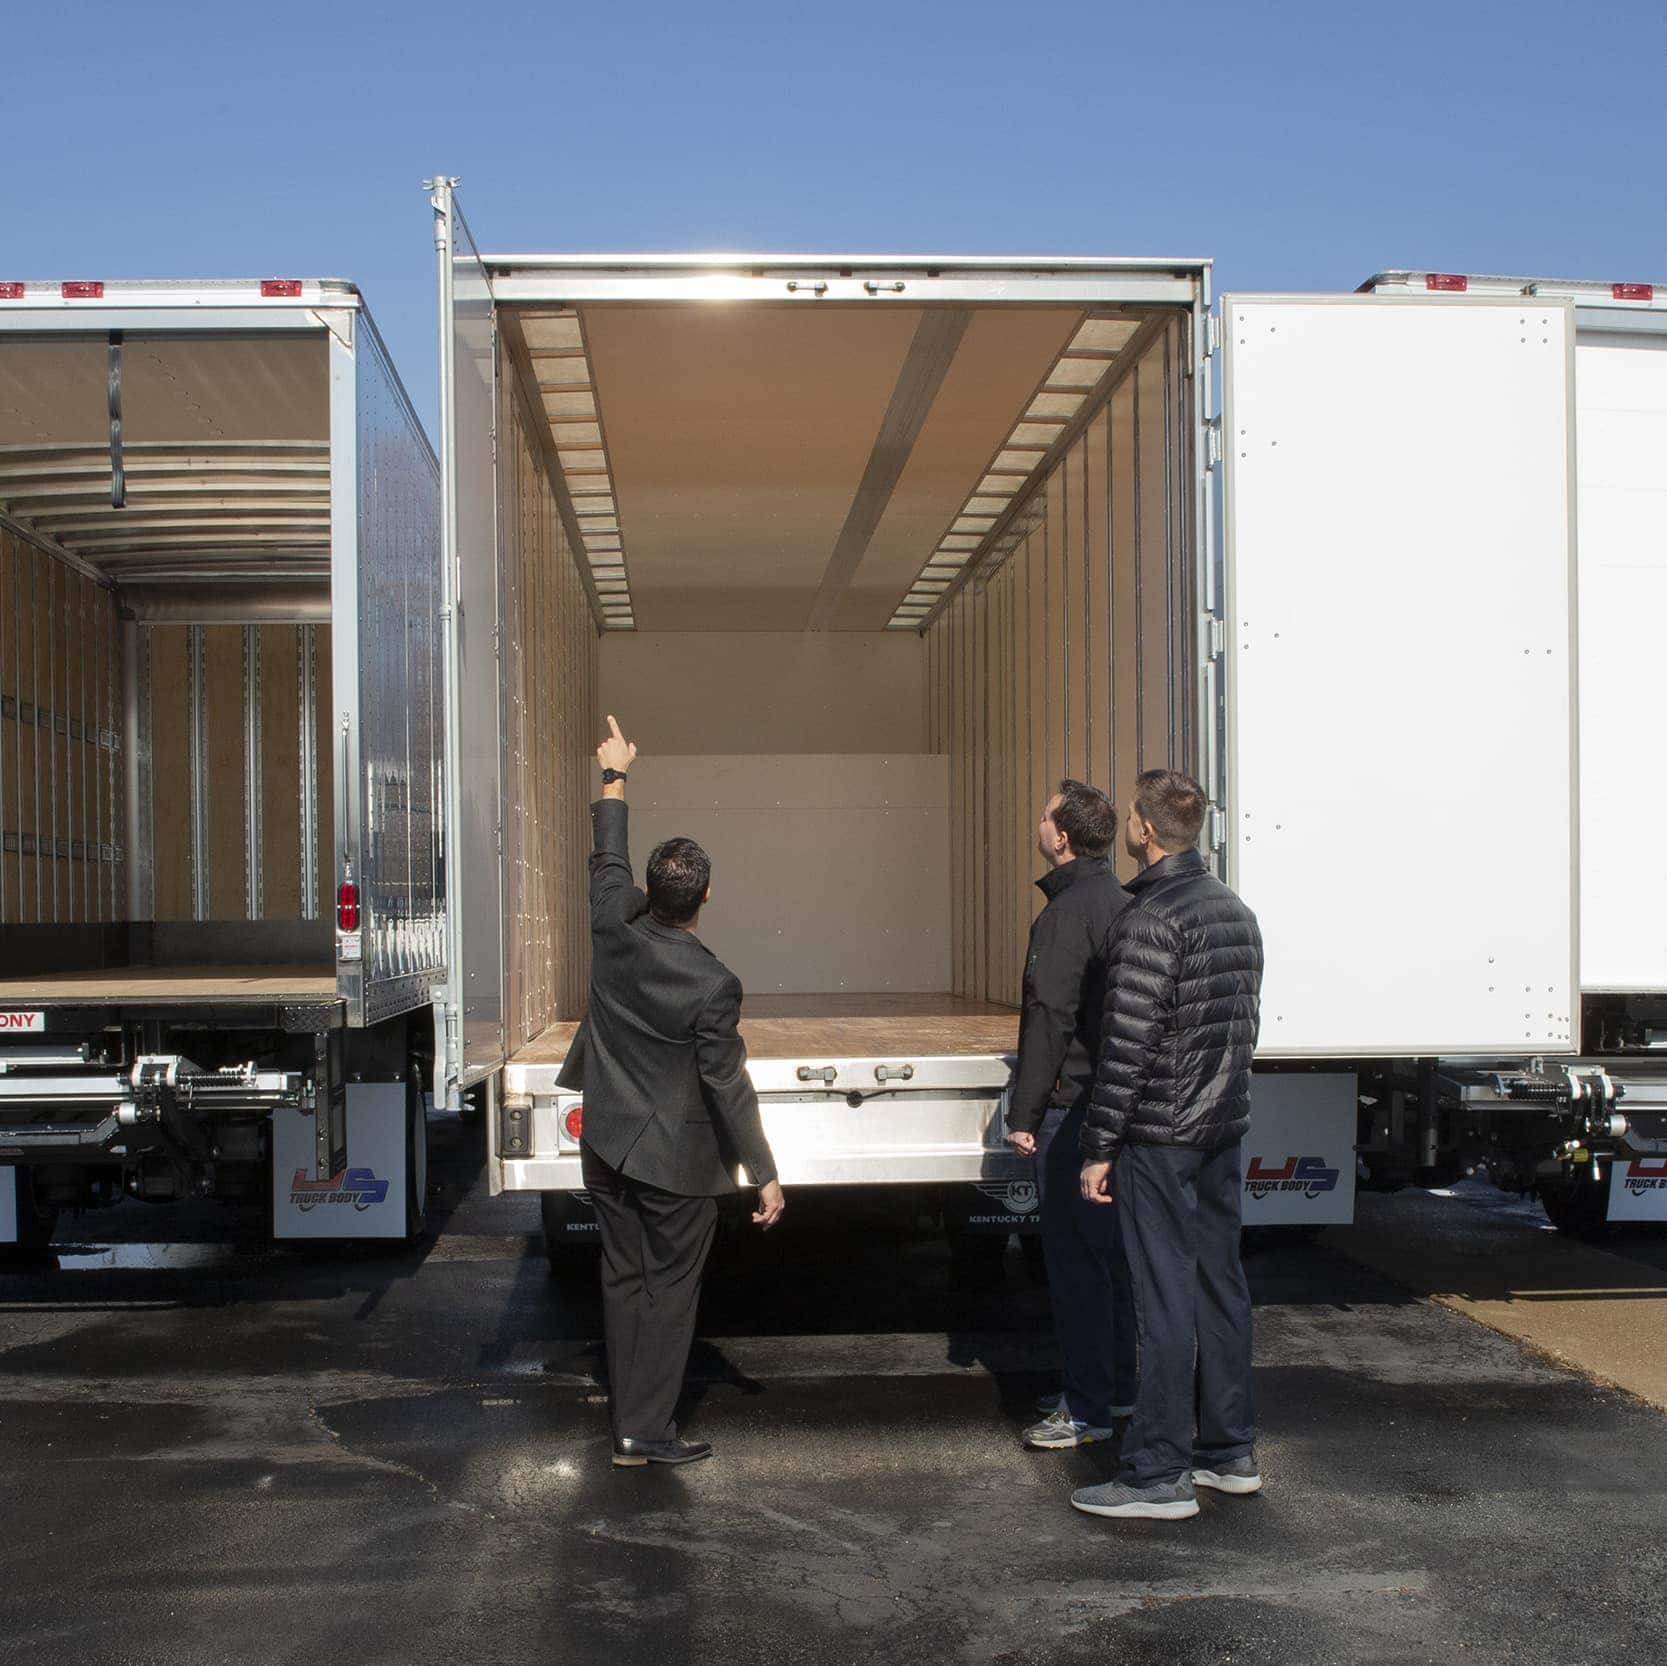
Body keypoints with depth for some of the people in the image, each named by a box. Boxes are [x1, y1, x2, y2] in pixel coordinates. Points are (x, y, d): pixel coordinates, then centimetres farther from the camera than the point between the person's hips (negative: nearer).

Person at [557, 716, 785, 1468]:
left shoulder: (615, 929, -9)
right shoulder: (712, 984, -22)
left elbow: (608, 859, 11)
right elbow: (728, 1087, -18)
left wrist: (614, 776, 25)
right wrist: (764, 1175, -10)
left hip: (606, 1146, 5)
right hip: (675, 1159, -5)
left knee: (623, 1280, 14)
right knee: (669, 1290, 6)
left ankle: (628, 1421, 20)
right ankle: (648, 1429, 8)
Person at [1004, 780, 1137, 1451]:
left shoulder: (1066, 914, -17)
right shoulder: (1124, 904, 12)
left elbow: (1050, 1019, -21)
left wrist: (1024, 1111, -17)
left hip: (1074, 1106, -10)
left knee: (1074, 1255, -5)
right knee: (1112, 1248, 17)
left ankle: (1086, 1408, -1)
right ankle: (1118, 1383, 27)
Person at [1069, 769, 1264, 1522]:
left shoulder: (1150, 920, -16)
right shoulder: (1235, 911, 12)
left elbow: (1127, 1042, -19)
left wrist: (1098, 1146, -14)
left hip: (1158, 1137, -9)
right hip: (1221, 1128, 9)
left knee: (1165, 1298, -5)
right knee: (1220, 1286, 14)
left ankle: (1159, 1474, 0)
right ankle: (1229, 1452, 23)